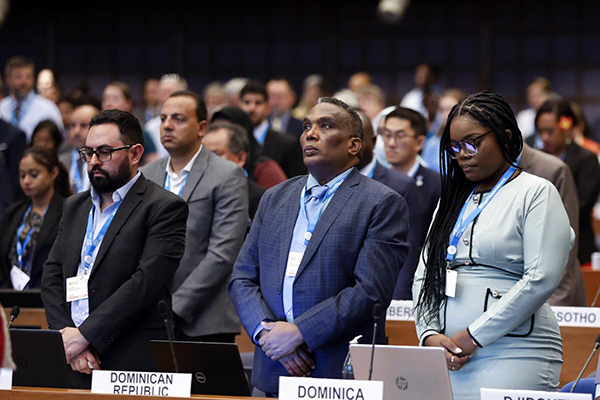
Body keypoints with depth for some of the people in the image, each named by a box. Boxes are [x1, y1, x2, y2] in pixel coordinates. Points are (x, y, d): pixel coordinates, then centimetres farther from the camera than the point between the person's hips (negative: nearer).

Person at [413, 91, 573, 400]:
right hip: (447, 359, 5)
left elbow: (542, 279, -11)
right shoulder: (454, 199, 19)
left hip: (512, 357, -5)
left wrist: (473, 336, -12)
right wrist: (430, 334, -2)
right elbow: (424, 276, 17)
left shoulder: (536, 193, 0)